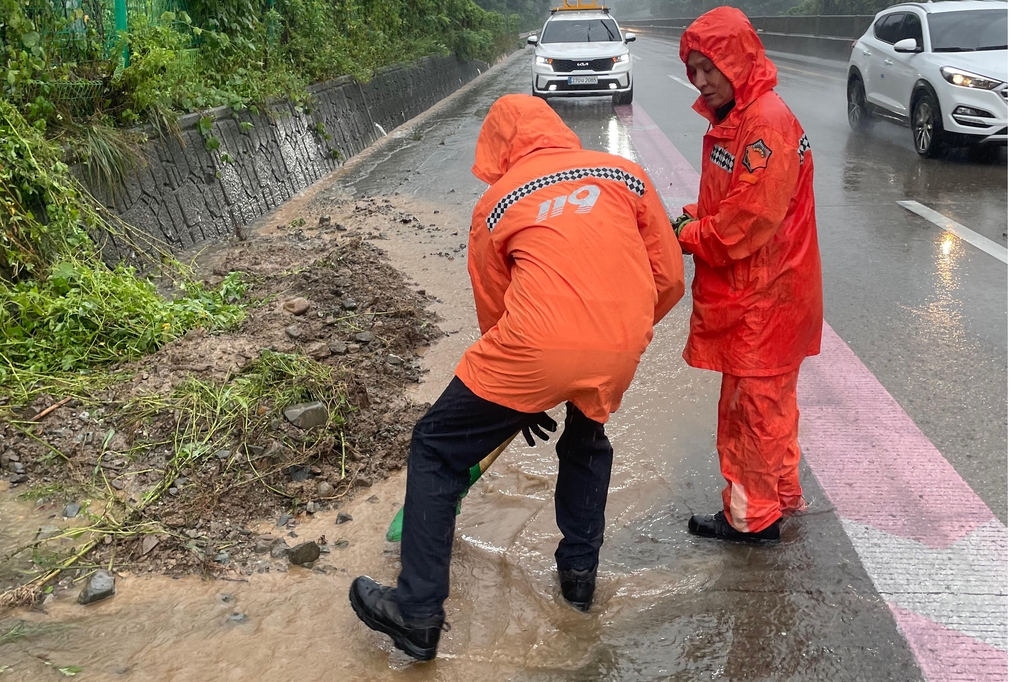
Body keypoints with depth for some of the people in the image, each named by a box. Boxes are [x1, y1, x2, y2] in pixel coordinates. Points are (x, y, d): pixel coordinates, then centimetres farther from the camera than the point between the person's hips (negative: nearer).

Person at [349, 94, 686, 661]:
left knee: (435, 450, 14)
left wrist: (522, 401, 31)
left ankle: (418, 615, 16)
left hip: (539, 347, -3)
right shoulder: (624, 173, 16)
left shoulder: (496, 203, 13)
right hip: (621, 350, 4)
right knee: (587, 439, 35)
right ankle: (579, 571, 40)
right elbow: (669, 280, 14)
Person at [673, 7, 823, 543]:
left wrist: (690, 235, -12)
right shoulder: (730, 120, 12)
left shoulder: (767, 122, -20)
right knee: (761, 398, 20)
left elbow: (754, 217, -24)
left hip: (763, 298, -10)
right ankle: (780, 493, 36)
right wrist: (694, 219, 1)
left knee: (754, 400, 1)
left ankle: (753, 515, 15)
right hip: (743, 293, 10)